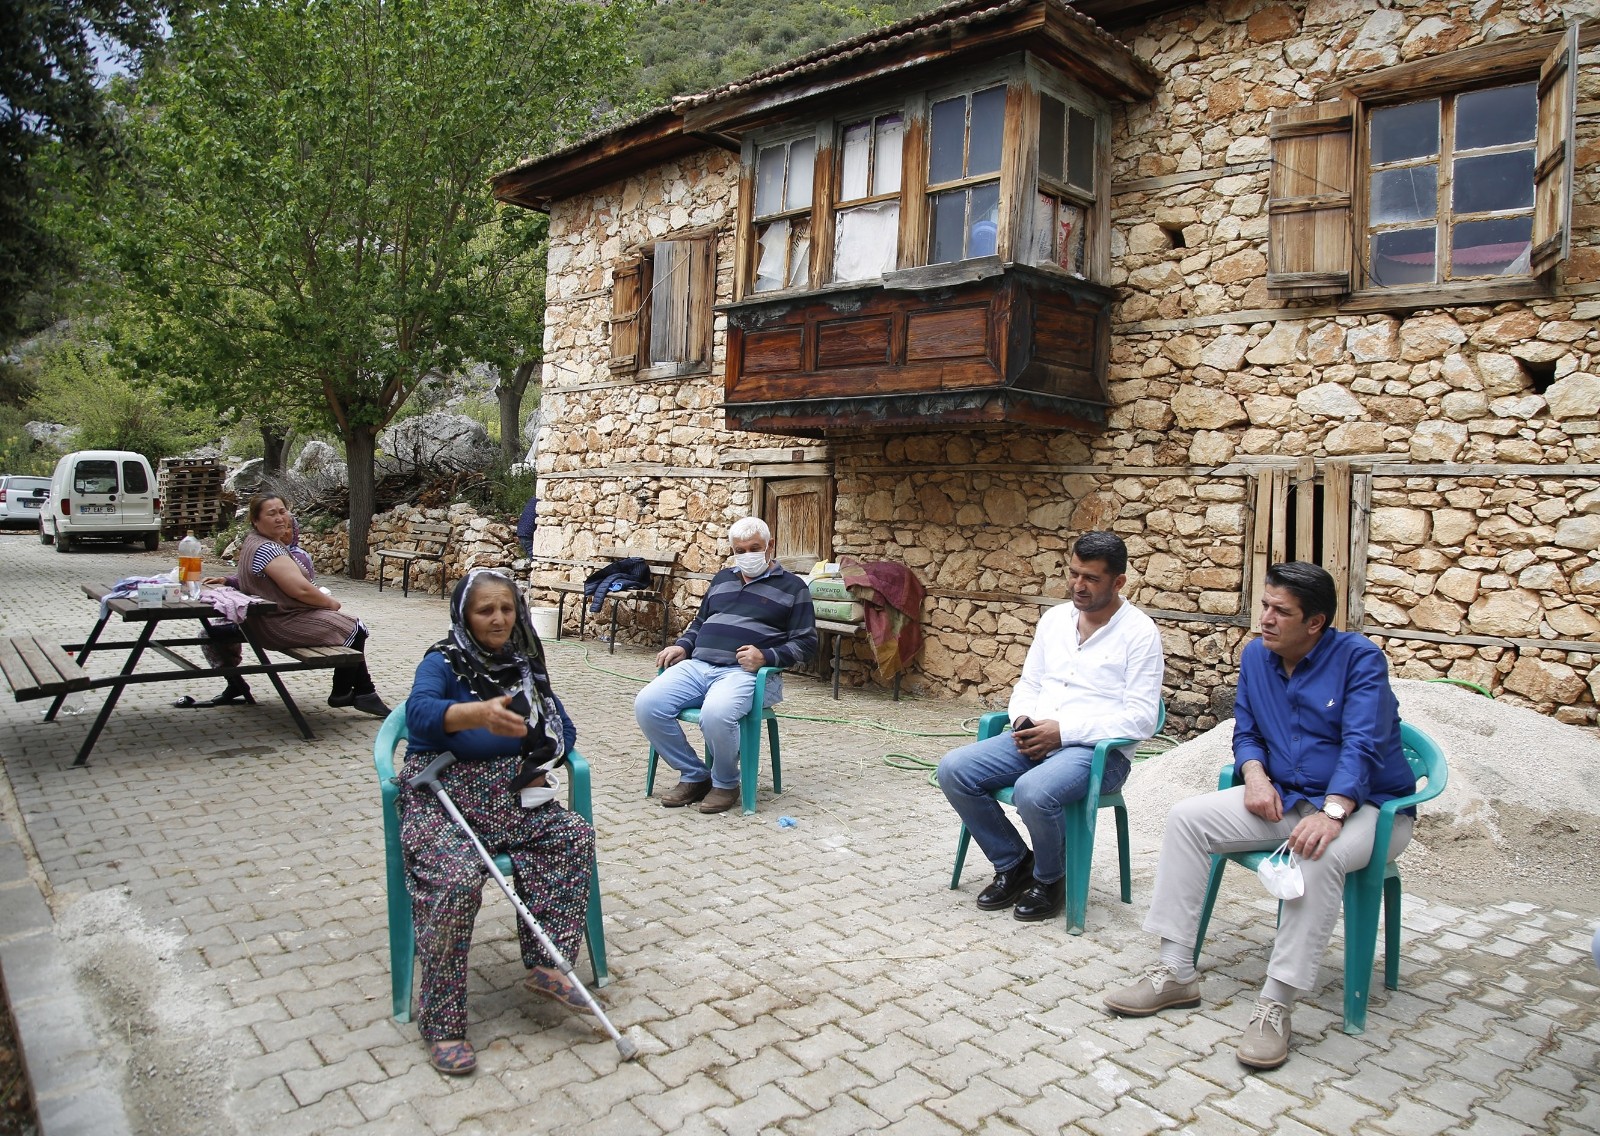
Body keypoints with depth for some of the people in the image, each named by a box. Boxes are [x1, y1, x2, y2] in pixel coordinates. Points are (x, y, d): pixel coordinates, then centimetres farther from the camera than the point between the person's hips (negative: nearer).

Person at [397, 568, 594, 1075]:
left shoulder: (522, 665, 10)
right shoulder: (442, 663, -8)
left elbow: (562, 726, 15)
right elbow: (420, 712, -31)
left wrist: (539, 765, -7)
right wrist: (479, 714, -53)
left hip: (507, 794, 6)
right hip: (442, 794, -5)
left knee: (575, 835, -17)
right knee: (459, 879, -30)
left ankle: (545, 963, -11)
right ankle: (440, 1021, -15)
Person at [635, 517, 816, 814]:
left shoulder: (792, 586, 7)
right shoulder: (723, 578, 25)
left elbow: (805, 642, 2)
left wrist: (767, 657, -16)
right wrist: (682, 646, 11)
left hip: (745, 672, -6)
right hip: (697, 665, 6)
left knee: (715, 714, -38)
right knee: (647, 705, -19)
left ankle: (726, 783, -7)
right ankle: (694, 776, -1)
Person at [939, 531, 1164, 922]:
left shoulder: (1139, 631, -6)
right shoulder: (1054, 618, 13)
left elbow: (1141, 718, -12)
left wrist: (1064, 730, -19)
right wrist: (1023, 721, -4)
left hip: (1098, 748, -6)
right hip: (1034, 738, 6)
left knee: (1033, 793, -35)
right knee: (953, 770, -14)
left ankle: (1051, 879, -2)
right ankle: (1013, 864, 6)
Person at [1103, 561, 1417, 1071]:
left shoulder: (1359, 657, -14)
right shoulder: (1256, 655, 4)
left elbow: (1363, 745, -25)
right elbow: (1246, 732, 10)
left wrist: (1332, 812, -41)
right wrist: (1255, 774, -13)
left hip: (1368, 806, -6)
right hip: (1284, 799, 6)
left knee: (1319, 855, -39)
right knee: (1186, 817, -13)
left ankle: (1276, 1004, -29)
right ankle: (1176, 972, -12)